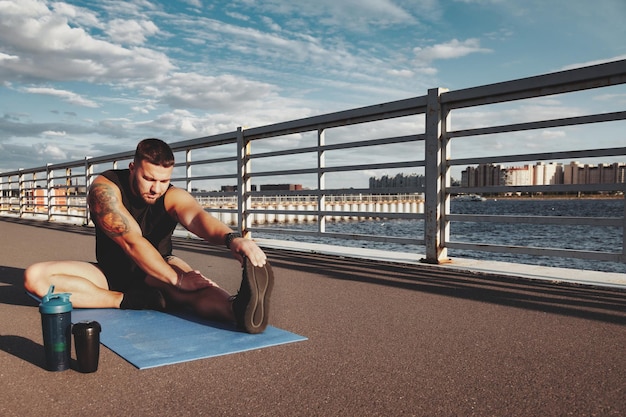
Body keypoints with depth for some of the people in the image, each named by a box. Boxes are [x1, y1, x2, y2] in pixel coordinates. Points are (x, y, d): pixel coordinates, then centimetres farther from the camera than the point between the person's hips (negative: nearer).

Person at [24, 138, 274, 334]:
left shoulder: (173, 197, -15)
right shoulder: (105, 188, -20)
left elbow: (197, 217, -38)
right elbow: (131, 241, -31)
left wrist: (231, 238, -60)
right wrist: (176, 278, -40)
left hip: (157, 271, -1)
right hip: (111, 274, 1)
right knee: (35, 277, -22)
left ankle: (237, 309, -65)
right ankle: (133, 301, -33)